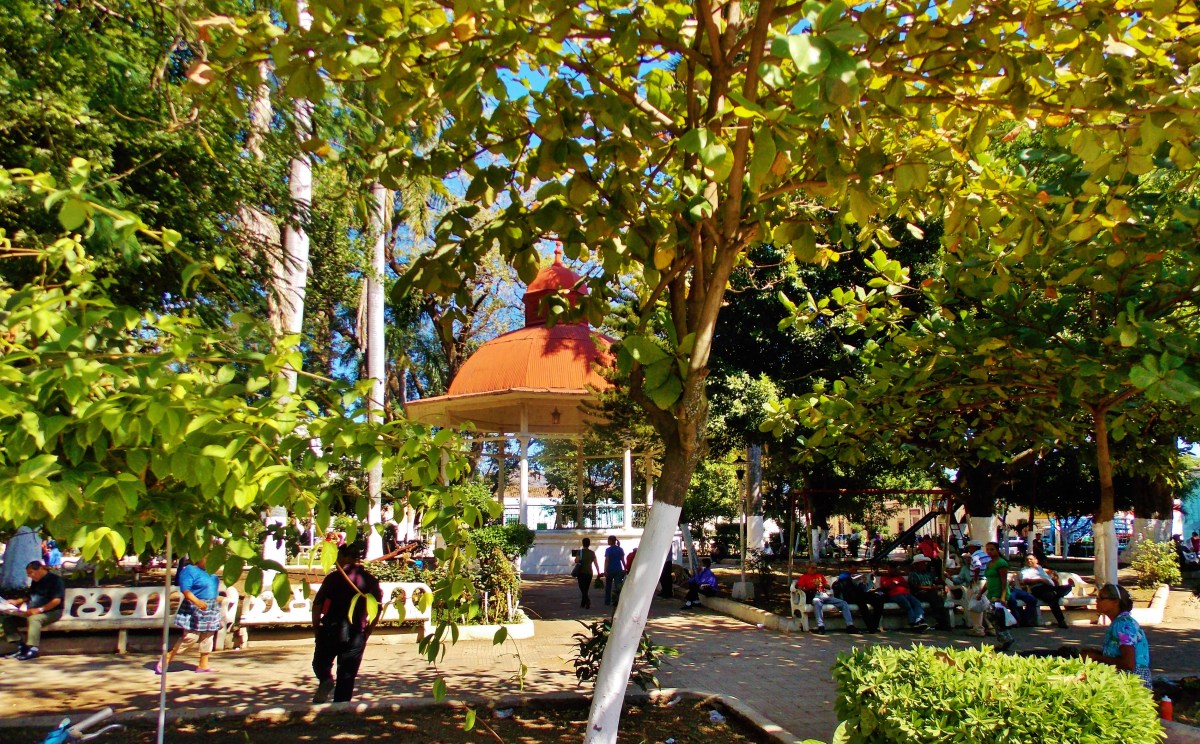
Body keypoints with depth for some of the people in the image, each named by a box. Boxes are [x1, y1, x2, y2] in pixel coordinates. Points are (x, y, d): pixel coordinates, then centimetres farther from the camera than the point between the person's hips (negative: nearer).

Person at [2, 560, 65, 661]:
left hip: (51, 612, -9)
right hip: (33, 612, 9)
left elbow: (57, 600, -19)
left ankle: (33, 648, -43)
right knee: (8, 619, -5)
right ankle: (20, 646, -14)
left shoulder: (54, 579, -10)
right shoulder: (35, 581, 18)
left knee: (33, 618, -37)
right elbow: (29, 597, 28)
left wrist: (40, 609, -26)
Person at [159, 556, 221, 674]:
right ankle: (167, 659, 4)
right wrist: (197, 602, -34)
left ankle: (203, 665, 15)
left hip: (211, 609, 8)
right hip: (194, 609, -8)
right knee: (190, 637, -11)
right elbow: (185, 590, -23)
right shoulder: (189, 570, -12)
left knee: (208, 636, 8)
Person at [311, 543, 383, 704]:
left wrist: (316, 626, 2)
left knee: (321, 662, 19)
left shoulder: (334, 577, -5)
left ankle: (326, 680, -8)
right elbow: (379, 607, 5)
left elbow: (317, 603, -9)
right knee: (347, 676, 10)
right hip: (356, 635, 2)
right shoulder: (370, 580, 4)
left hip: (331, 630, -2)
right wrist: (369, 629, 13)